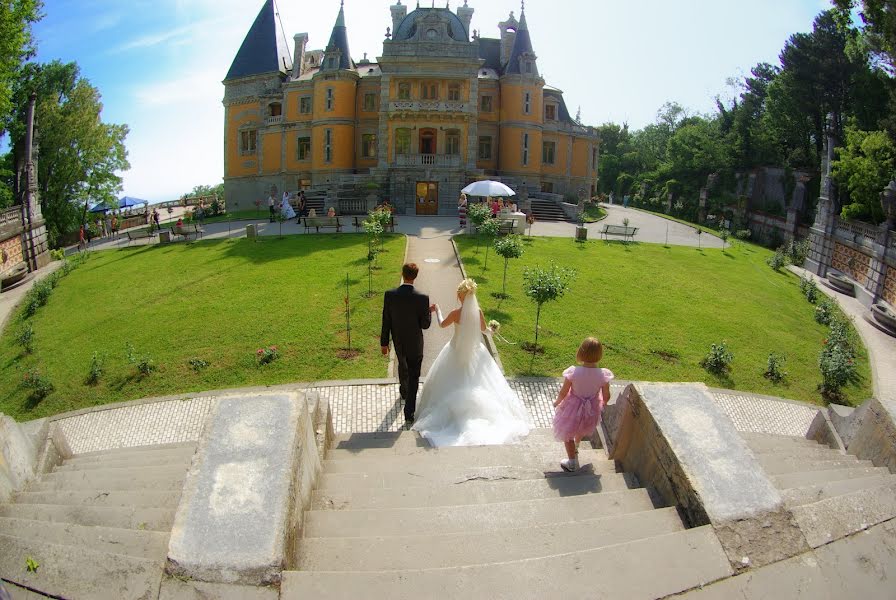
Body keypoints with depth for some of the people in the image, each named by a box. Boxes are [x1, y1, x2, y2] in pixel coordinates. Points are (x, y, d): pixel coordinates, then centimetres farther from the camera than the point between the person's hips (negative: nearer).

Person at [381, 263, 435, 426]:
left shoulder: (389, 295, -17)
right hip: (415, 343, -3)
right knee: (413, 377, 8)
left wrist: (384, 342, 3)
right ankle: (409, 414, 7)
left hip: (398, 341, 3)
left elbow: (386, 322, -9)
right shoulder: (422, 298, -23)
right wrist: (430, 312, 4)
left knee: (402, 366, 31)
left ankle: (404, 392, 57)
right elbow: (425, 325, -15)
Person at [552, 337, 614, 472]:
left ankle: (572, 462, 34)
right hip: (591, 410, 4)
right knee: (582, 430, 35)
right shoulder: (603, 375, -24)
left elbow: (563, 393, -18)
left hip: (573, 408, -4)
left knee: (567, 434, 23)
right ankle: (576, 448, 61)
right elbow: (606, 396, -9)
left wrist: (557, 402, 4)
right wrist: (602, 405, 14)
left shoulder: (573, 372, -30)